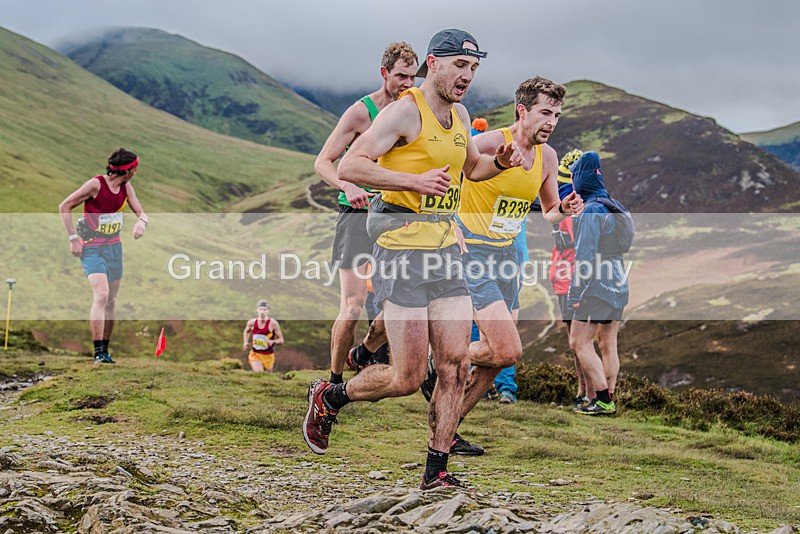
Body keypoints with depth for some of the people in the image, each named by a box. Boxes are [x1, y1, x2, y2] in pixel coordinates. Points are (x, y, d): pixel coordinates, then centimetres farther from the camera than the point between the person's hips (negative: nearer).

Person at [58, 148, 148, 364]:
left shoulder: (126, 187, 5)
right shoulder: (96, 184, -15)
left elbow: (141, 213, 9)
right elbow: (64, 207, -9)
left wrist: (141, 222, -17)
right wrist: (73, 238, -12)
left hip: (114, 247, 7)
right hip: (92, 248, -7)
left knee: (111, 300, 9)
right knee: (101, 295, -21)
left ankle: (106, 351, 20)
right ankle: (98, 352, -23)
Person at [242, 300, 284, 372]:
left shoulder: (273, 323, -16)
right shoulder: (252, 322, -7)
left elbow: (281, 340, -10)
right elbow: (246, 331, 18)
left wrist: (273, 342, -31)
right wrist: (246, 342, 2)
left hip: (268, 355, 0)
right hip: (255, 354, 1)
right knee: (258, 373, -22)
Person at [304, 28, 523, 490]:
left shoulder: (459, 115, 15)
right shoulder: (406, 111, -10)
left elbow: (471, 167, 34)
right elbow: (350, 166, -17)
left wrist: (499, 162, 12)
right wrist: (415, 181, -25)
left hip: (447, 248, 7)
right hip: (403, 248, -7)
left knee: (456, 365, 0)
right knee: (409, 378, -5)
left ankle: (437, 471, 9)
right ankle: (329, 396, 21)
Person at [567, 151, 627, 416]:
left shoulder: (591, 211, -15)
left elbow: (585, 257, -20)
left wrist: (576, 293, -17)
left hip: (597, 286, -9)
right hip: (618, 285, 9)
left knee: (580, 342, -4)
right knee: (608, 344, 11)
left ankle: (603, 400, -10)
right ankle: (608, 400, 13)